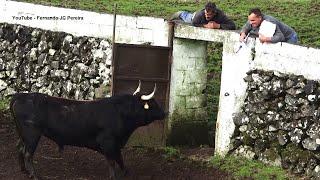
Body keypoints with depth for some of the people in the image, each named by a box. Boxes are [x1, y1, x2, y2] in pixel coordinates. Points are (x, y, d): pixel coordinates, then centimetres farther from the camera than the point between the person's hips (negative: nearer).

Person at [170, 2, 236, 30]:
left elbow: (232, 26, -55)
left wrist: (218, 25, -60)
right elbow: (193, 24, -39)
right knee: (185, 16, 32)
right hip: (195, 17, -2)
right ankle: (178, 14, 66)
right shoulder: (201, 14, -50)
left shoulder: (220, 15, -50)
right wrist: (206, 25, -51)